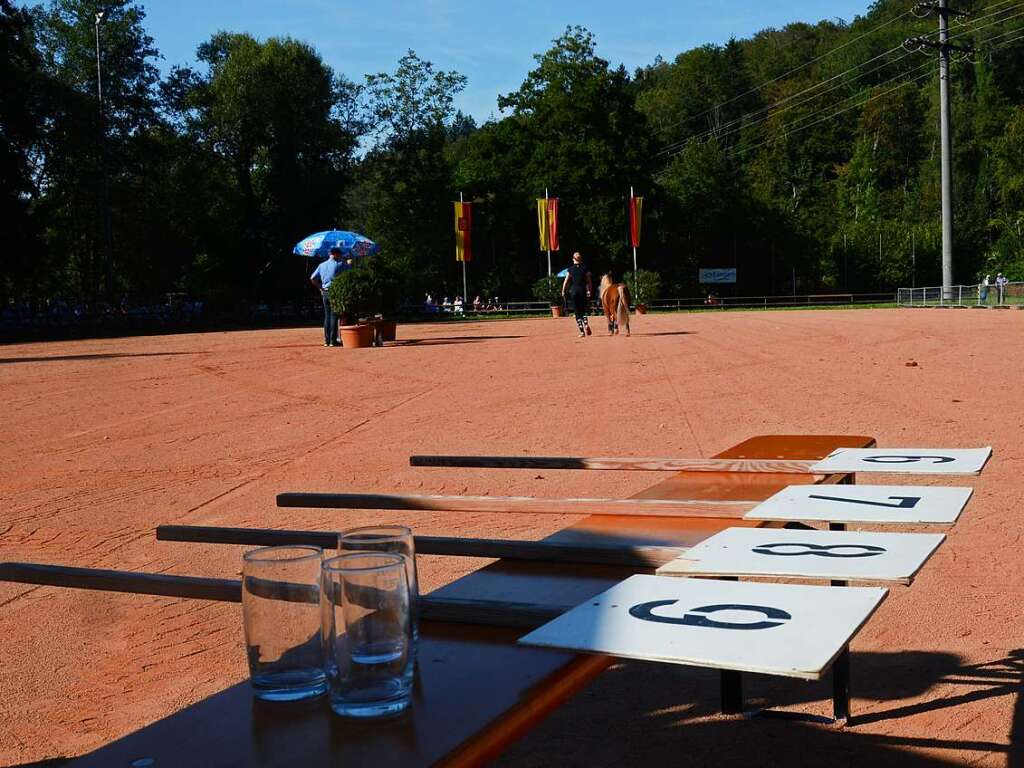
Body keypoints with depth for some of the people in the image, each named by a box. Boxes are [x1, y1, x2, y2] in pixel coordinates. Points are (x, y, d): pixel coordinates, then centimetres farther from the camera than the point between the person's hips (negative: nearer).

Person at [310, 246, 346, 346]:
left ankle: (327, 341, 11)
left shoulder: (322, 265, 10)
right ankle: (333, 341, -5)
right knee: (334, 316, -4)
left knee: (327, 316, 11)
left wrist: (320, 288, 13)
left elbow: (312, 278, 9)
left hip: (325, 292, 6)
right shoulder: (339, 265, -7)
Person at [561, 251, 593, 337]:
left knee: (577, 311, 5)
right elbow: (589, 281, 0)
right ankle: (585, 324, -14)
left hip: (574, 291, -1)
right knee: (583, 310, 14)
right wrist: (590, 291, 8)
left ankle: (582, 331, 0)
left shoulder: (571, 269, -1)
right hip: (583, 290, 1)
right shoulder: (585, 269, 2)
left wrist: (563, 291, 11)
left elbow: (565, 281, 1)